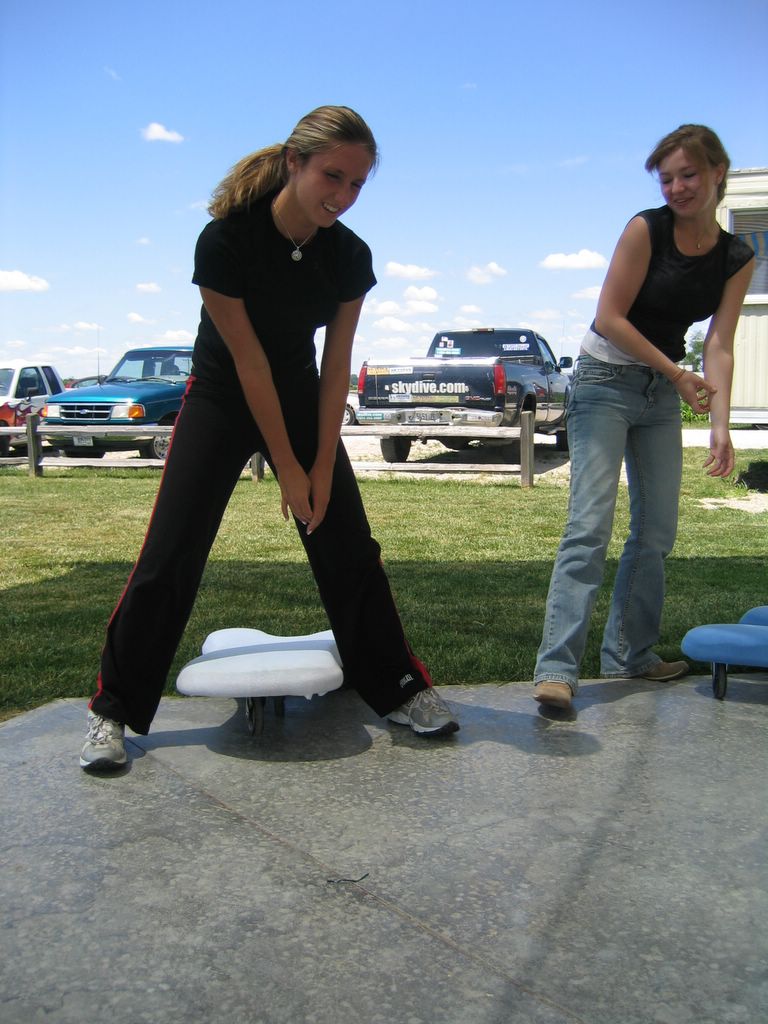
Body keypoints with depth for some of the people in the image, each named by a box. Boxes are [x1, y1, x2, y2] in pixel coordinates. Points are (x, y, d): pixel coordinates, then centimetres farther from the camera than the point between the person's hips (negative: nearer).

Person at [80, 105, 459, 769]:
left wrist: (323, 468, -10)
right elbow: (248, 361, -21)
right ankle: (113, 710, 7)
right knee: (170, 556, -7)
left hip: (301, 401, 4)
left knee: (350, 548, 1)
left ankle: (399, 689, 15)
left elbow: (336, 367, -8)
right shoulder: (225, 241, -24)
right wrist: (287, 468, -16)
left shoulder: (350, 257, -12)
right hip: (221, 401, -3)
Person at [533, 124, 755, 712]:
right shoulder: (646, 230, -11)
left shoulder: (737, 259, 3)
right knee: (591, 526, -15)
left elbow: (719, 346, -4)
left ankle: (630, 655, 18)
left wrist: (721, 424, -16)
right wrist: (677, 373, -12)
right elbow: (610, 318, -13)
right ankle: (557, 667, -17)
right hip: (607, 382, -5)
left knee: (657, 532, 6)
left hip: (662, 395, 6)